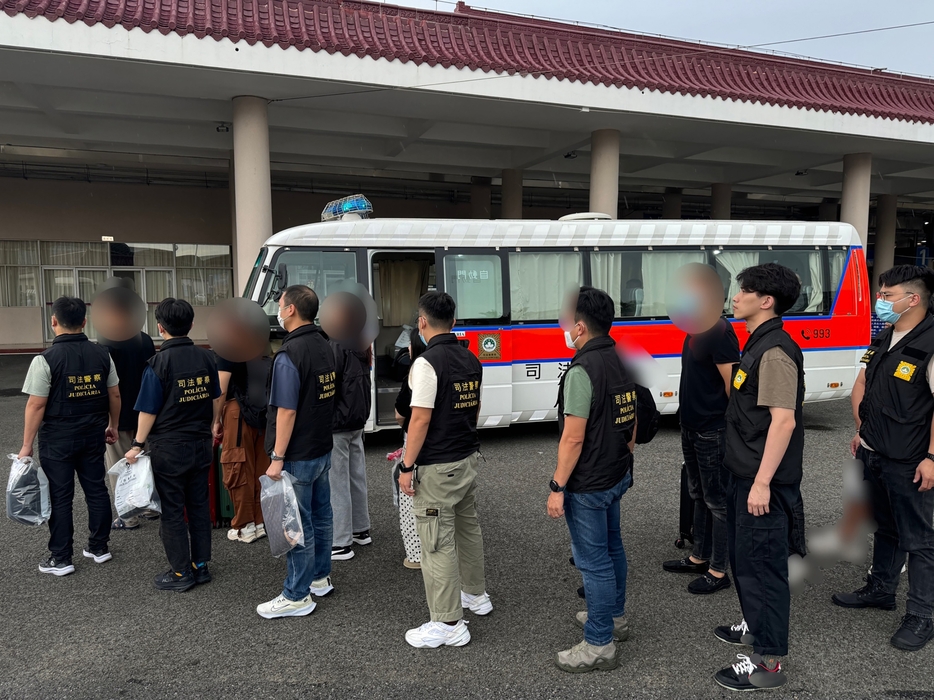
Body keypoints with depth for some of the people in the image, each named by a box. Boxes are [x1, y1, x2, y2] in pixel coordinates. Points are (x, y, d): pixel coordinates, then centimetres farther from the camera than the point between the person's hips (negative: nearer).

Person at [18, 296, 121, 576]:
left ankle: (61, 558, 15)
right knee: (96, 490, 13)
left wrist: (27, 445, -6)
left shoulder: (45, 359, -14)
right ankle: (99, 547, 24)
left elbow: (36, 405, -13)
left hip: (57, 439, -4)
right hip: (93, 436, 4)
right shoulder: (102, 354, 0)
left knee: (60, 498, 6)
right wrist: (112, 426, 21)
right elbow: (115, 395, 7)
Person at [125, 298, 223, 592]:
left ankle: (181, 573, 13)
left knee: (172, 511, 6)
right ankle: (201, 565, 23)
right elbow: (217, 397, 12)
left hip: (169, 447, -5)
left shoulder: (159, 362, -16)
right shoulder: (206, 357, 0)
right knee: (199, 505, 14)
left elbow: (149, 410, -13)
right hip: (201, 444, 5)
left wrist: (138, 445, -3)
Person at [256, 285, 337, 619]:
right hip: (323, 447, 9)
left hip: (298, 455, -9)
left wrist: (277, 458, -18)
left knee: (298, 525, 1)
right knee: (320, 515, 19)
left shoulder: (289, 354, -21)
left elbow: (286, 411, -23)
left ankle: (297, 596, 12)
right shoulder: (323, 345, 6)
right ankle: (320, 577, 33)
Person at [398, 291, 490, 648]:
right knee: (468, 528, 22)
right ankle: (475, 594, 39)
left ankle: (449, 624, 6)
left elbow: (421, 419, -21)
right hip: (467, 459, 9)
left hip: (437, 469, -9)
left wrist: (407, 466, -14)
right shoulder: (471, 360, 6)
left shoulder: (427, 362, -19)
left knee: (438, 544, -1)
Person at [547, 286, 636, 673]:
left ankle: (599, 645, 11)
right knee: (611, 547, 22)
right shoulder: (621, 363, 6)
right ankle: (614, 617, 39)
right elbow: (632, 423, 14)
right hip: (617, 477, 10)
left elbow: (573, 438, -23)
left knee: (593, 560, 0)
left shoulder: (582, 370, -22)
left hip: (587, 485, -9)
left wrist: (558, 487, -17)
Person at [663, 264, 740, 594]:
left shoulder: (719, 331, -18)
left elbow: (733, 382, -20)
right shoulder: (695, 329, 10)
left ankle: (718, 572, 12)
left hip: (713, 431, -9)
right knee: (699, 496, 19)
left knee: (717, 501, 1)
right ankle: (699, 558, 32)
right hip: (691, 427, 10)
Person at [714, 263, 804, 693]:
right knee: (743, 557, 22)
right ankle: (756, 626, 41)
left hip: (764, 483, -10)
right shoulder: (757, 345, 12)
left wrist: (762, 483, -26)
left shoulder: (775, 351, -20)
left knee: (763, 566, 0)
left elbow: (784, 420, -26)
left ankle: (768, 662, 12)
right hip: (745, 476, 10)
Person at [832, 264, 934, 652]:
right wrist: (862, 431, 17)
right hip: (875, 456, 8)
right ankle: (880, 589, 38)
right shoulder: (883, 340, 8)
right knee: (885, 528, 22)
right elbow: (862, 385, 20)